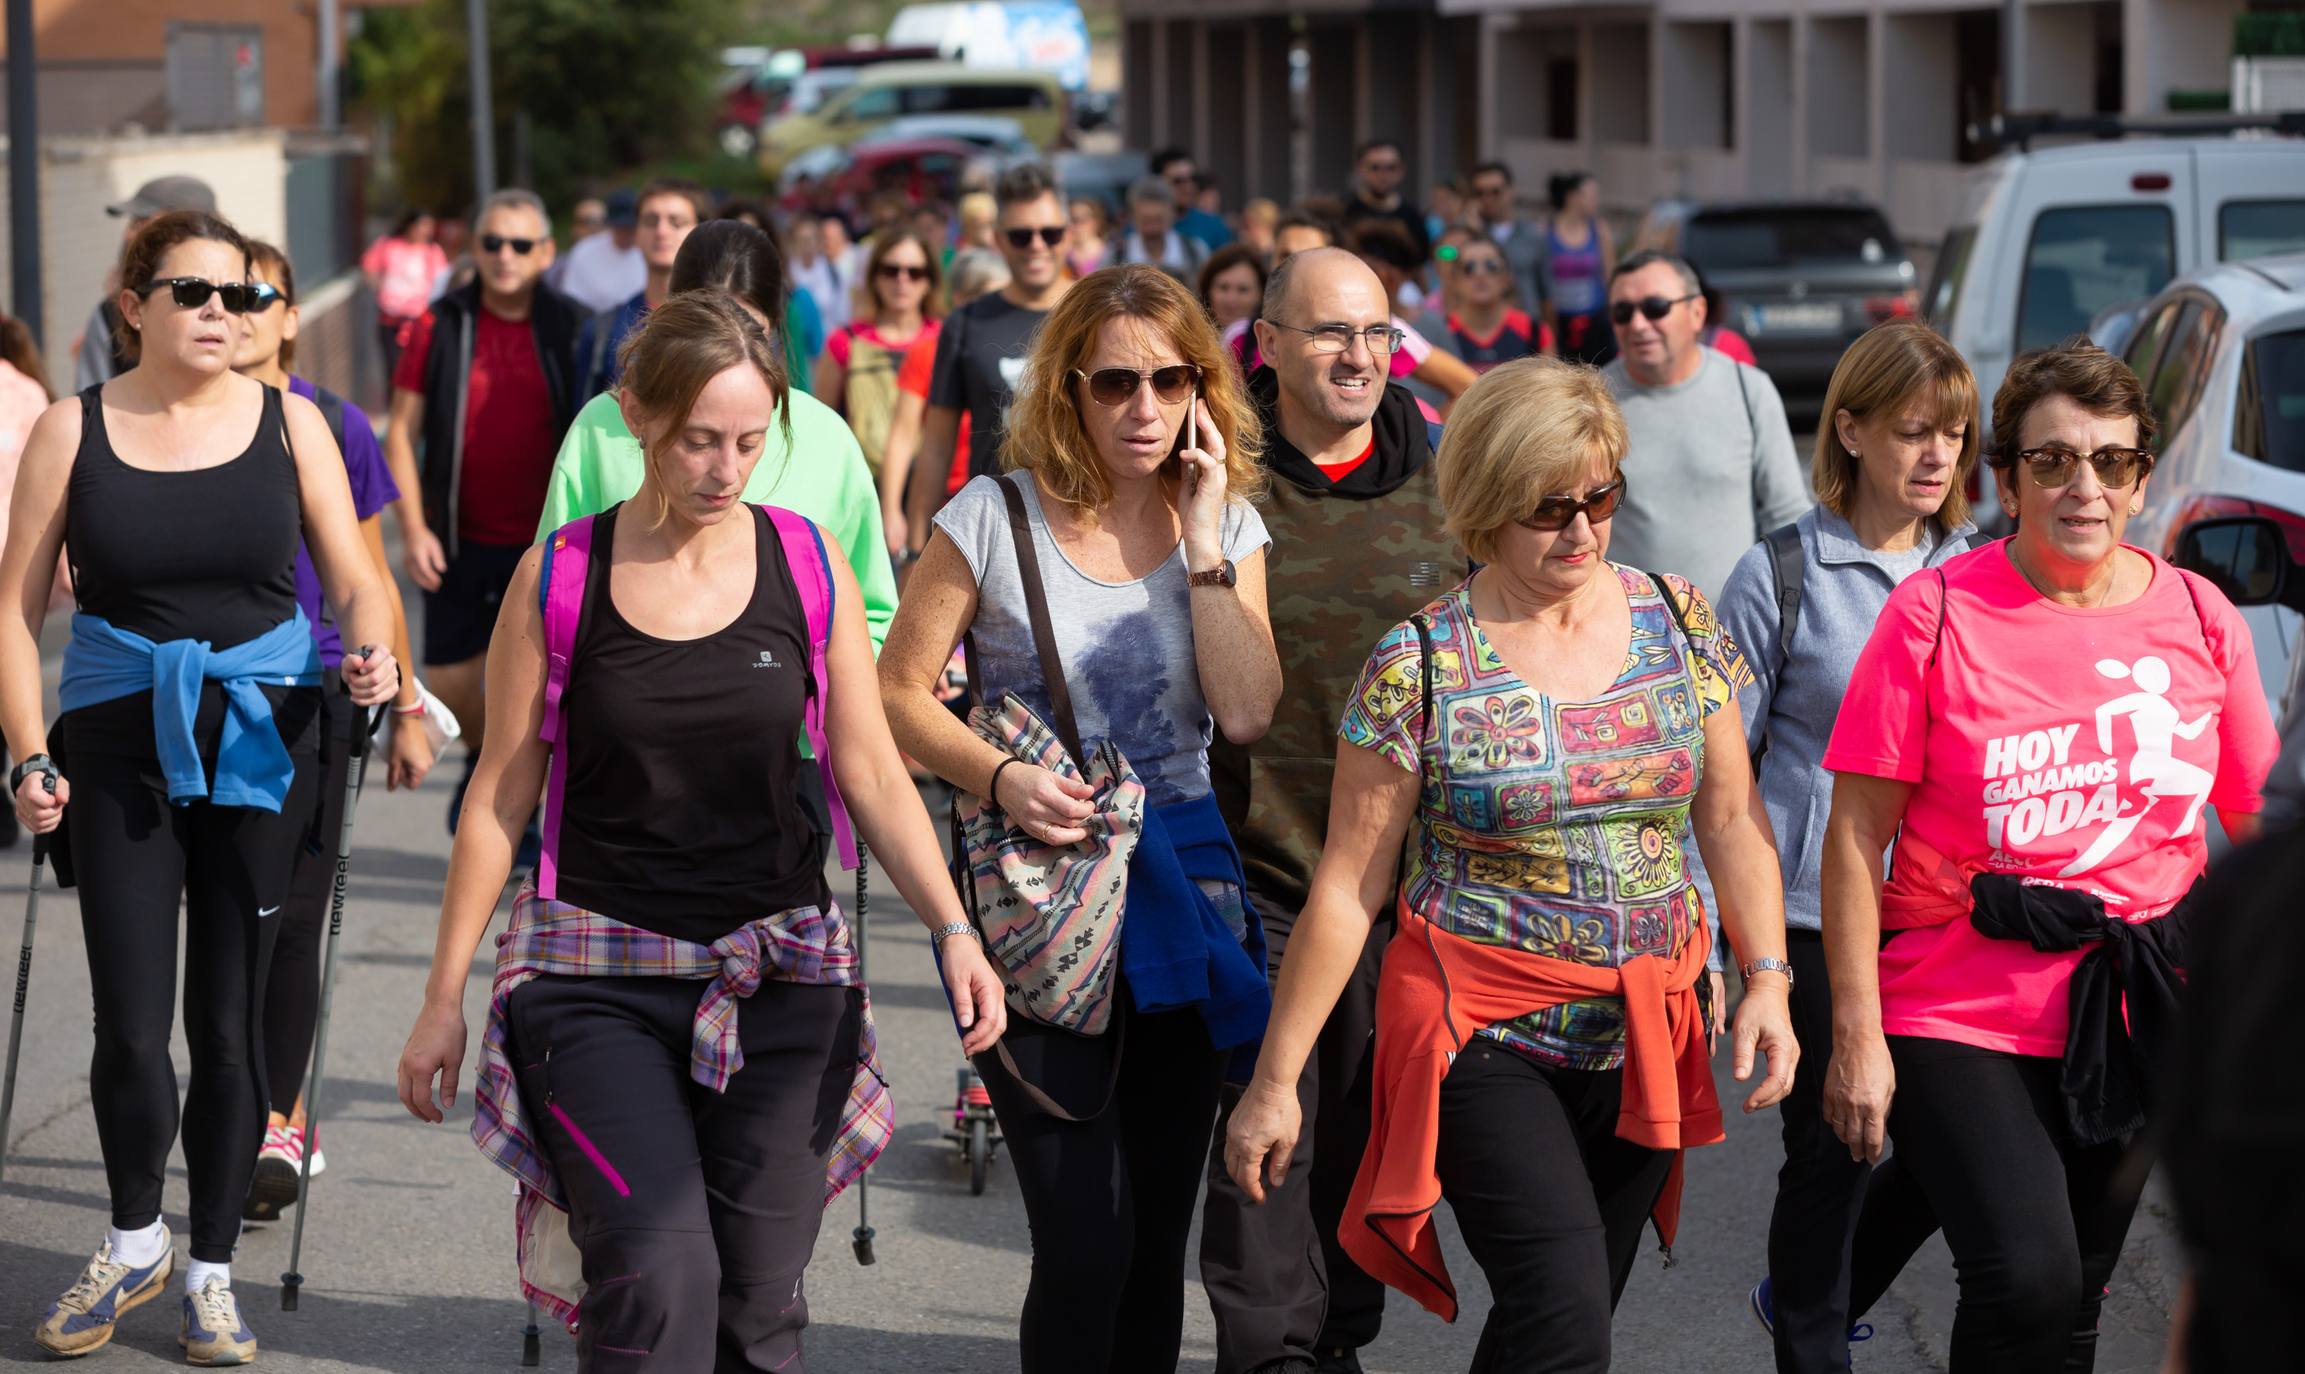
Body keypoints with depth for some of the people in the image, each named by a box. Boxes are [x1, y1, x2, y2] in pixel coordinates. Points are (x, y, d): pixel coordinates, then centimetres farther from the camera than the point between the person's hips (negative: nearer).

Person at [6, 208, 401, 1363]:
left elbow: (354, 579, 7)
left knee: (229, 1019, 3)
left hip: (261, 743, 1)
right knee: (130, 1027, -6)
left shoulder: (287, 422, 4)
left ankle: (209, 1271, 19)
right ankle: (133, 1244, 20)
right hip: (120, 742, -1)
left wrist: (371, 653, -15)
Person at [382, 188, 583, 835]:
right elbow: (401, 431, 0)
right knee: (451, 685, 8)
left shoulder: (568, 329, -2)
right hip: (460, 541, 1)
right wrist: (413, 529, -9)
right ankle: (482, 758, 40)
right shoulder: (441, 325, -2)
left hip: (545, 542, -1)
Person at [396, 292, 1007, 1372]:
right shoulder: (557, 579, -2)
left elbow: (872, 774, 6)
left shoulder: (809, 564, 3)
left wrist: (952, 929, -8)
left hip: (779, 976, 2)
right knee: (659, 1277, -19)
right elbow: (502, 796, 4)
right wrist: (444, 997, 5)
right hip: (598, 977, -2)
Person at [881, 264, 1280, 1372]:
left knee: (1155, 1238, 10)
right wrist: (1000, 777, -18)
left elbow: (1245, 712, -8)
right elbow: (900, 691, -2)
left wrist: (1202, 540, -10)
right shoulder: (999, 517, -5)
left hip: (1180, 884, 4)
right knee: (1085, 1245, -11)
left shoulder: (1228, 523, 5)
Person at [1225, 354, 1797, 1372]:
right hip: (1484, 1037, -4)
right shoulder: (1420, 665, -8)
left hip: (1644, 1041, 4)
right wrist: (1275, 1081, -5)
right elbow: (1347, 887, -6)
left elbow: (1730, 818, 9)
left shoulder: (1679, 622, 3)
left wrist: (1767, 981, -2)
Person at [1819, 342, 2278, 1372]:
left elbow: (2263, 821, 11)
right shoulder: (1937, 615, -8)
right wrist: (1857, 1036, -10)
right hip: (1962, 1009, -4)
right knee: (2026, 1281, -21)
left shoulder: (2201, 618, 2)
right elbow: (1858, 834, -7)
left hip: (2135, 1015, 4)